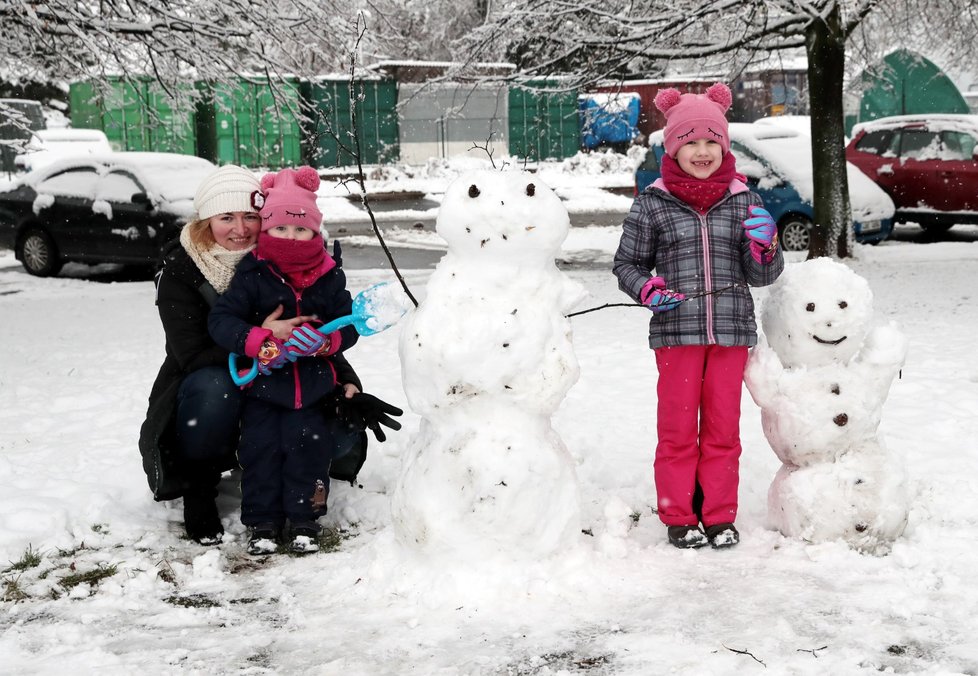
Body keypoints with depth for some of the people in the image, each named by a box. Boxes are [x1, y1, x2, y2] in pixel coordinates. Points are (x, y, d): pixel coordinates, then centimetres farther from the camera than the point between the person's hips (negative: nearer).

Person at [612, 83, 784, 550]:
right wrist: (647, 289, -11)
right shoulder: (652, 204, -1)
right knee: (678, 427, 6)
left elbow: (760, 276, 7)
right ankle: (679, 517, 18)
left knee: (723, 427, 9)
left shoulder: (742, 202, 5)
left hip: (731, 331, 2)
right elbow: (627, 262, 8)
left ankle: (719, 515, 21)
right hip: (676, 332, -2)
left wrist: (764, 248, -14)